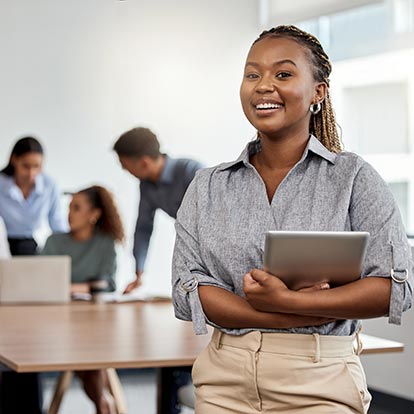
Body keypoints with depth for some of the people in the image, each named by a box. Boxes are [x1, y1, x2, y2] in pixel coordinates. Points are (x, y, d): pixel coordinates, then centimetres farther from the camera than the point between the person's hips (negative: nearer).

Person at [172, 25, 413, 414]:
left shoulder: (352, 177, -2)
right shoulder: (207, 187, 6)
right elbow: (186, 289, -3)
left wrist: (287, 301, -19)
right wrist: (291, 319, -15)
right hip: (223, 381, 3)